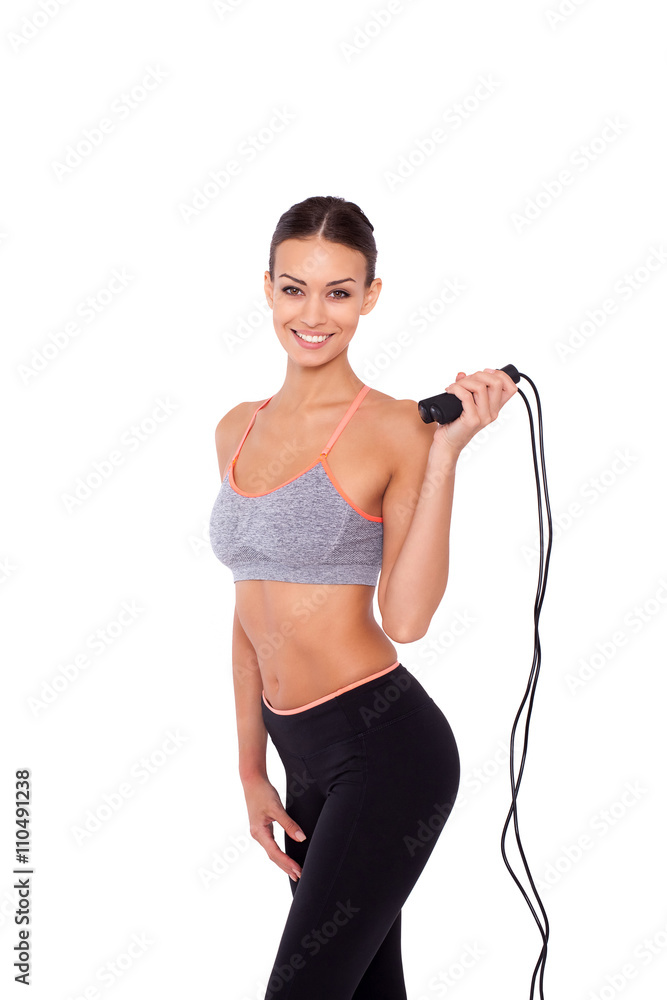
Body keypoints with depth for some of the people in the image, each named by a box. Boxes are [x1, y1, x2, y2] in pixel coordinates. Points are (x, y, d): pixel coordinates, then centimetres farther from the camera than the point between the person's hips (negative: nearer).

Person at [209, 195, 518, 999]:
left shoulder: (395, 428, -9)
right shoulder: (238, 429, 10)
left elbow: (405, 618, -20)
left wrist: (445, 452, -23)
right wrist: (252, 771, 16)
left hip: (386, 746, -6)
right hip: (304, 752, 6)